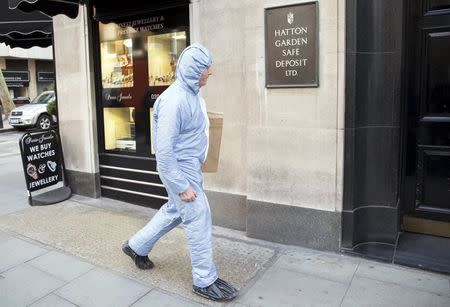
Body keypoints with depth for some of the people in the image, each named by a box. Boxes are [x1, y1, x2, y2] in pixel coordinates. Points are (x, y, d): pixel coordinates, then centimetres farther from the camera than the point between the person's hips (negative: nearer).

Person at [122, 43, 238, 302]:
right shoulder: (174, 100, -25)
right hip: (180, 169, -10)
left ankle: (137, 247, 43)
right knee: (199, 219, 0)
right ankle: (206, 281, 19)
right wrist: (182, 186, -22)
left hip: (190, 165, 10)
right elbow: (163, 150, -25)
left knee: (174, 211, 23)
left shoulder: (192, 93, 5)